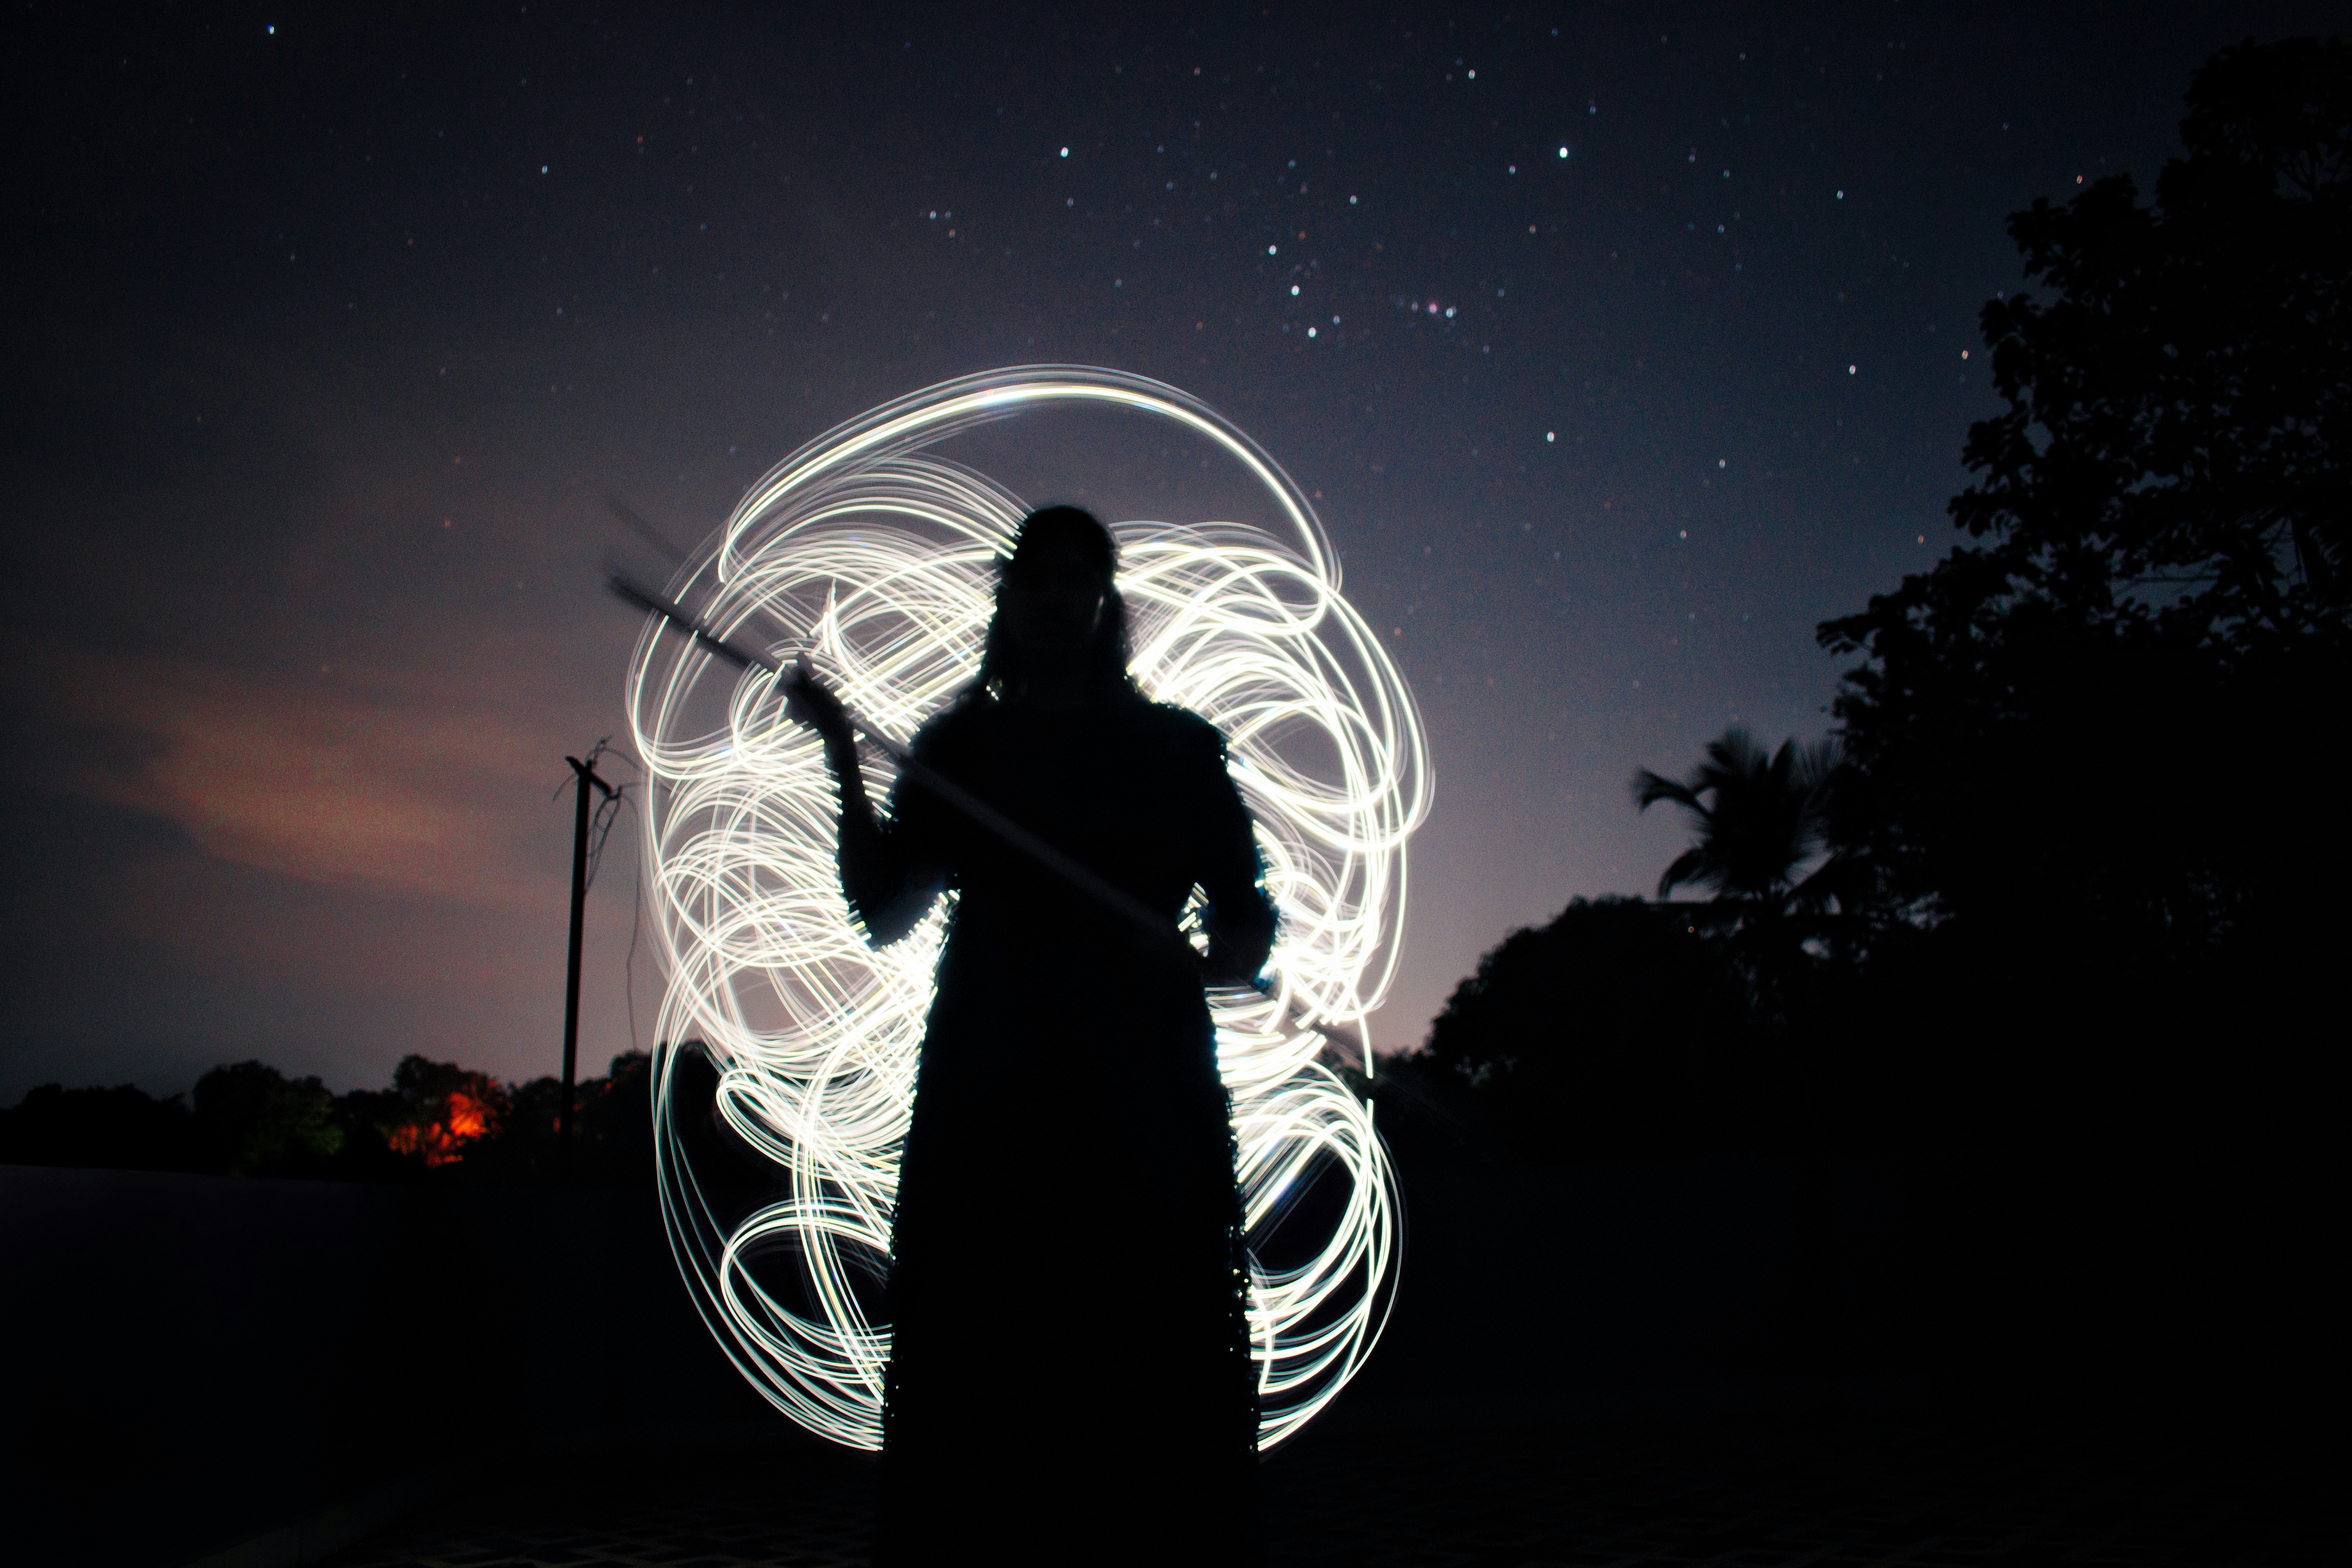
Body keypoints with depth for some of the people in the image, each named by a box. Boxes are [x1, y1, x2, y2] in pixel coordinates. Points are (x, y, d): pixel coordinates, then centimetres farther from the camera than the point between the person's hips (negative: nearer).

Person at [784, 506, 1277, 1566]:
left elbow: (1249, 928, 8)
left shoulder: (1174, 746, 12)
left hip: (1142, 1092, 0)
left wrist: (1209, 962, -15)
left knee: (1154, 1395, -4)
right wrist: (843, 760, -4)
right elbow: (882, 913, 6)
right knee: (970, 1380, -2)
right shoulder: (959, 746, 15)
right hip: (986, 1095, 1)